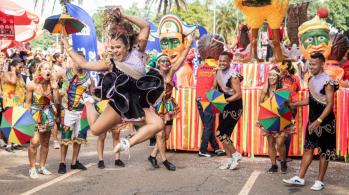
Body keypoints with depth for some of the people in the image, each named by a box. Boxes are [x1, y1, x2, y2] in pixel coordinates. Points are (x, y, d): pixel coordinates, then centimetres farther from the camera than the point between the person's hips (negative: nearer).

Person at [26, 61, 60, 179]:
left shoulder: (51, 84, -6)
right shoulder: (32, 85, -15)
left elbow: (58, 100, -8)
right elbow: (28, 103, -7)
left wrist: (55, 88, -20)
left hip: (48, 115, 4)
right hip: (35, 115, -4)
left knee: (45, 143, 11)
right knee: (34, 142, -16)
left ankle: (42, 167, 26)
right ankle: (32, 168, -1)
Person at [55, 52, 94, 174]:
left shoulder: (88, 78, 4)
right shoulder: (64, 73, -1)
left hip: (82, 111, 3)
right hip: (67, 110, -3)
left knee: (79, 137, 9)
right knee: (66, 136, -2)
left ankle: (74, 162, 22)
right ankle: (62, 163, 7)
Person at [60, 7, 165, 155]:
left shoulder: (137, 53, 5)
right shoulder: (110, 63, 6)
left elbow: (146, 27, -2)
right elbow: (83, 64, 10)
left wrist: (125, 16, -5)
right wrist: (69, 48, 14)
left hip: (138, 106, 1)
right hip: (119, 105, -1)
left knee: (158, 124, -21)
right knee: (95, 129, -5)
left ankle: (129, 143, -12)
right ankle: (89, 103, 26)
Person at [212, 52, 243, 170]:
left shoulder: (233, 75, -19)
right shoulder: (218, 73, 5)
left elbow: (238, 94, -21)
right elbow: (214, 87, 18)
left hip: (234, 109, -8)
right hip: (224, 108, 8)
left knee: (220, 133, -12)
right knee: (224, 135, 10)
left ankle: (236, 155, 4)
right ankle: (230, 161, 22)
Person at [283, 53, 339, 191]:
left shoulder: (327, 81, -15)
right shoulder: (312, 80, 9)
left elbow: (330, 104, -20)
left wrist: (319, 121, -27)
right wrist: (294, 104, 12)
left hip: (325, 121, -8)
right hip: (312, 120, 8)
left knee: (324, 152, 4)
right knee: (308, 148, 10)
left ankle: (320, 181, 13)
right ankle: (300, 178, 14)